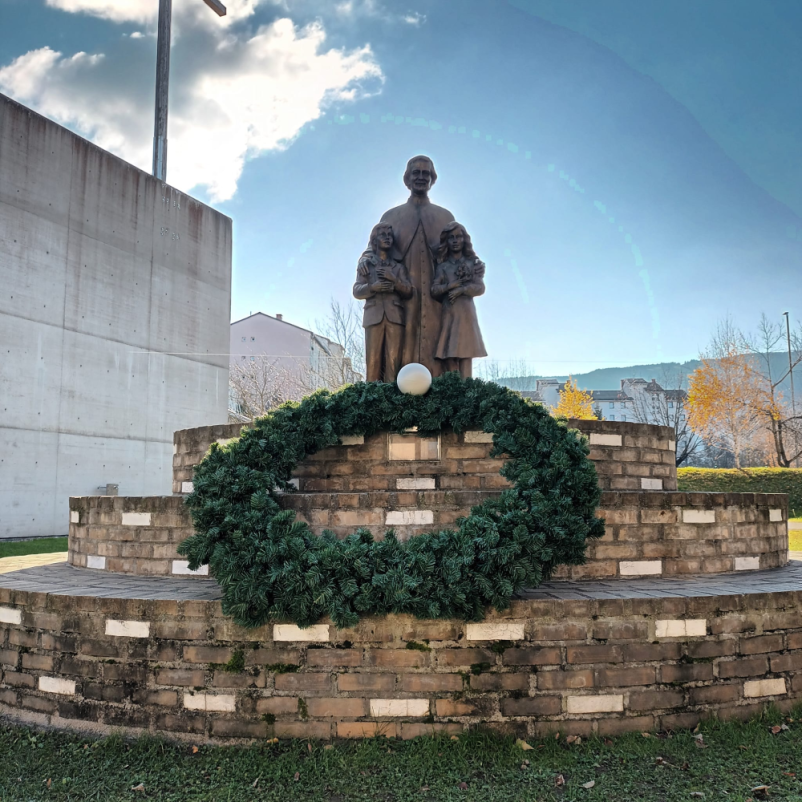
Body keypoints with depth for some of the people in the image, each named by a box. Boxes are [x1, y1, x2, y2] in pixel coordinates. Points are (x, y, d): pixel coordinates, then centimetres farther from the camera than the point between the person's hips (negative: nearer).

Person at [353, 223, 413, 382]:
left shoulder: (398, 266, 21)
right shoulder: (366, 264, 18)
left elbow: (409, 292, 11)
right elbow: (357, 291, 8)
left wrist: (394, 280, -6)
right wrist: (372, 287, -12)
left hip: (395, 316, 1)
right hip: (374, 316, -1)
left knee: (393, 360, -9)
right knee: (373, 359, -9)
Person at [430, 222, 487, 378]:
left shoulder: (473, 263, 10)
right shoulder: (443, 266, 12)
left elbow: (480, 288, -1)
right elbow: (434, 290, 1)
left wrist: (461, 290, -12)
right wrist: (451, 285, -11)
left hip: (466, 312, -1)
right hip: (448, 313, 1)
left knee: (465, 351, -8)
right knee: (448, 352, -6)